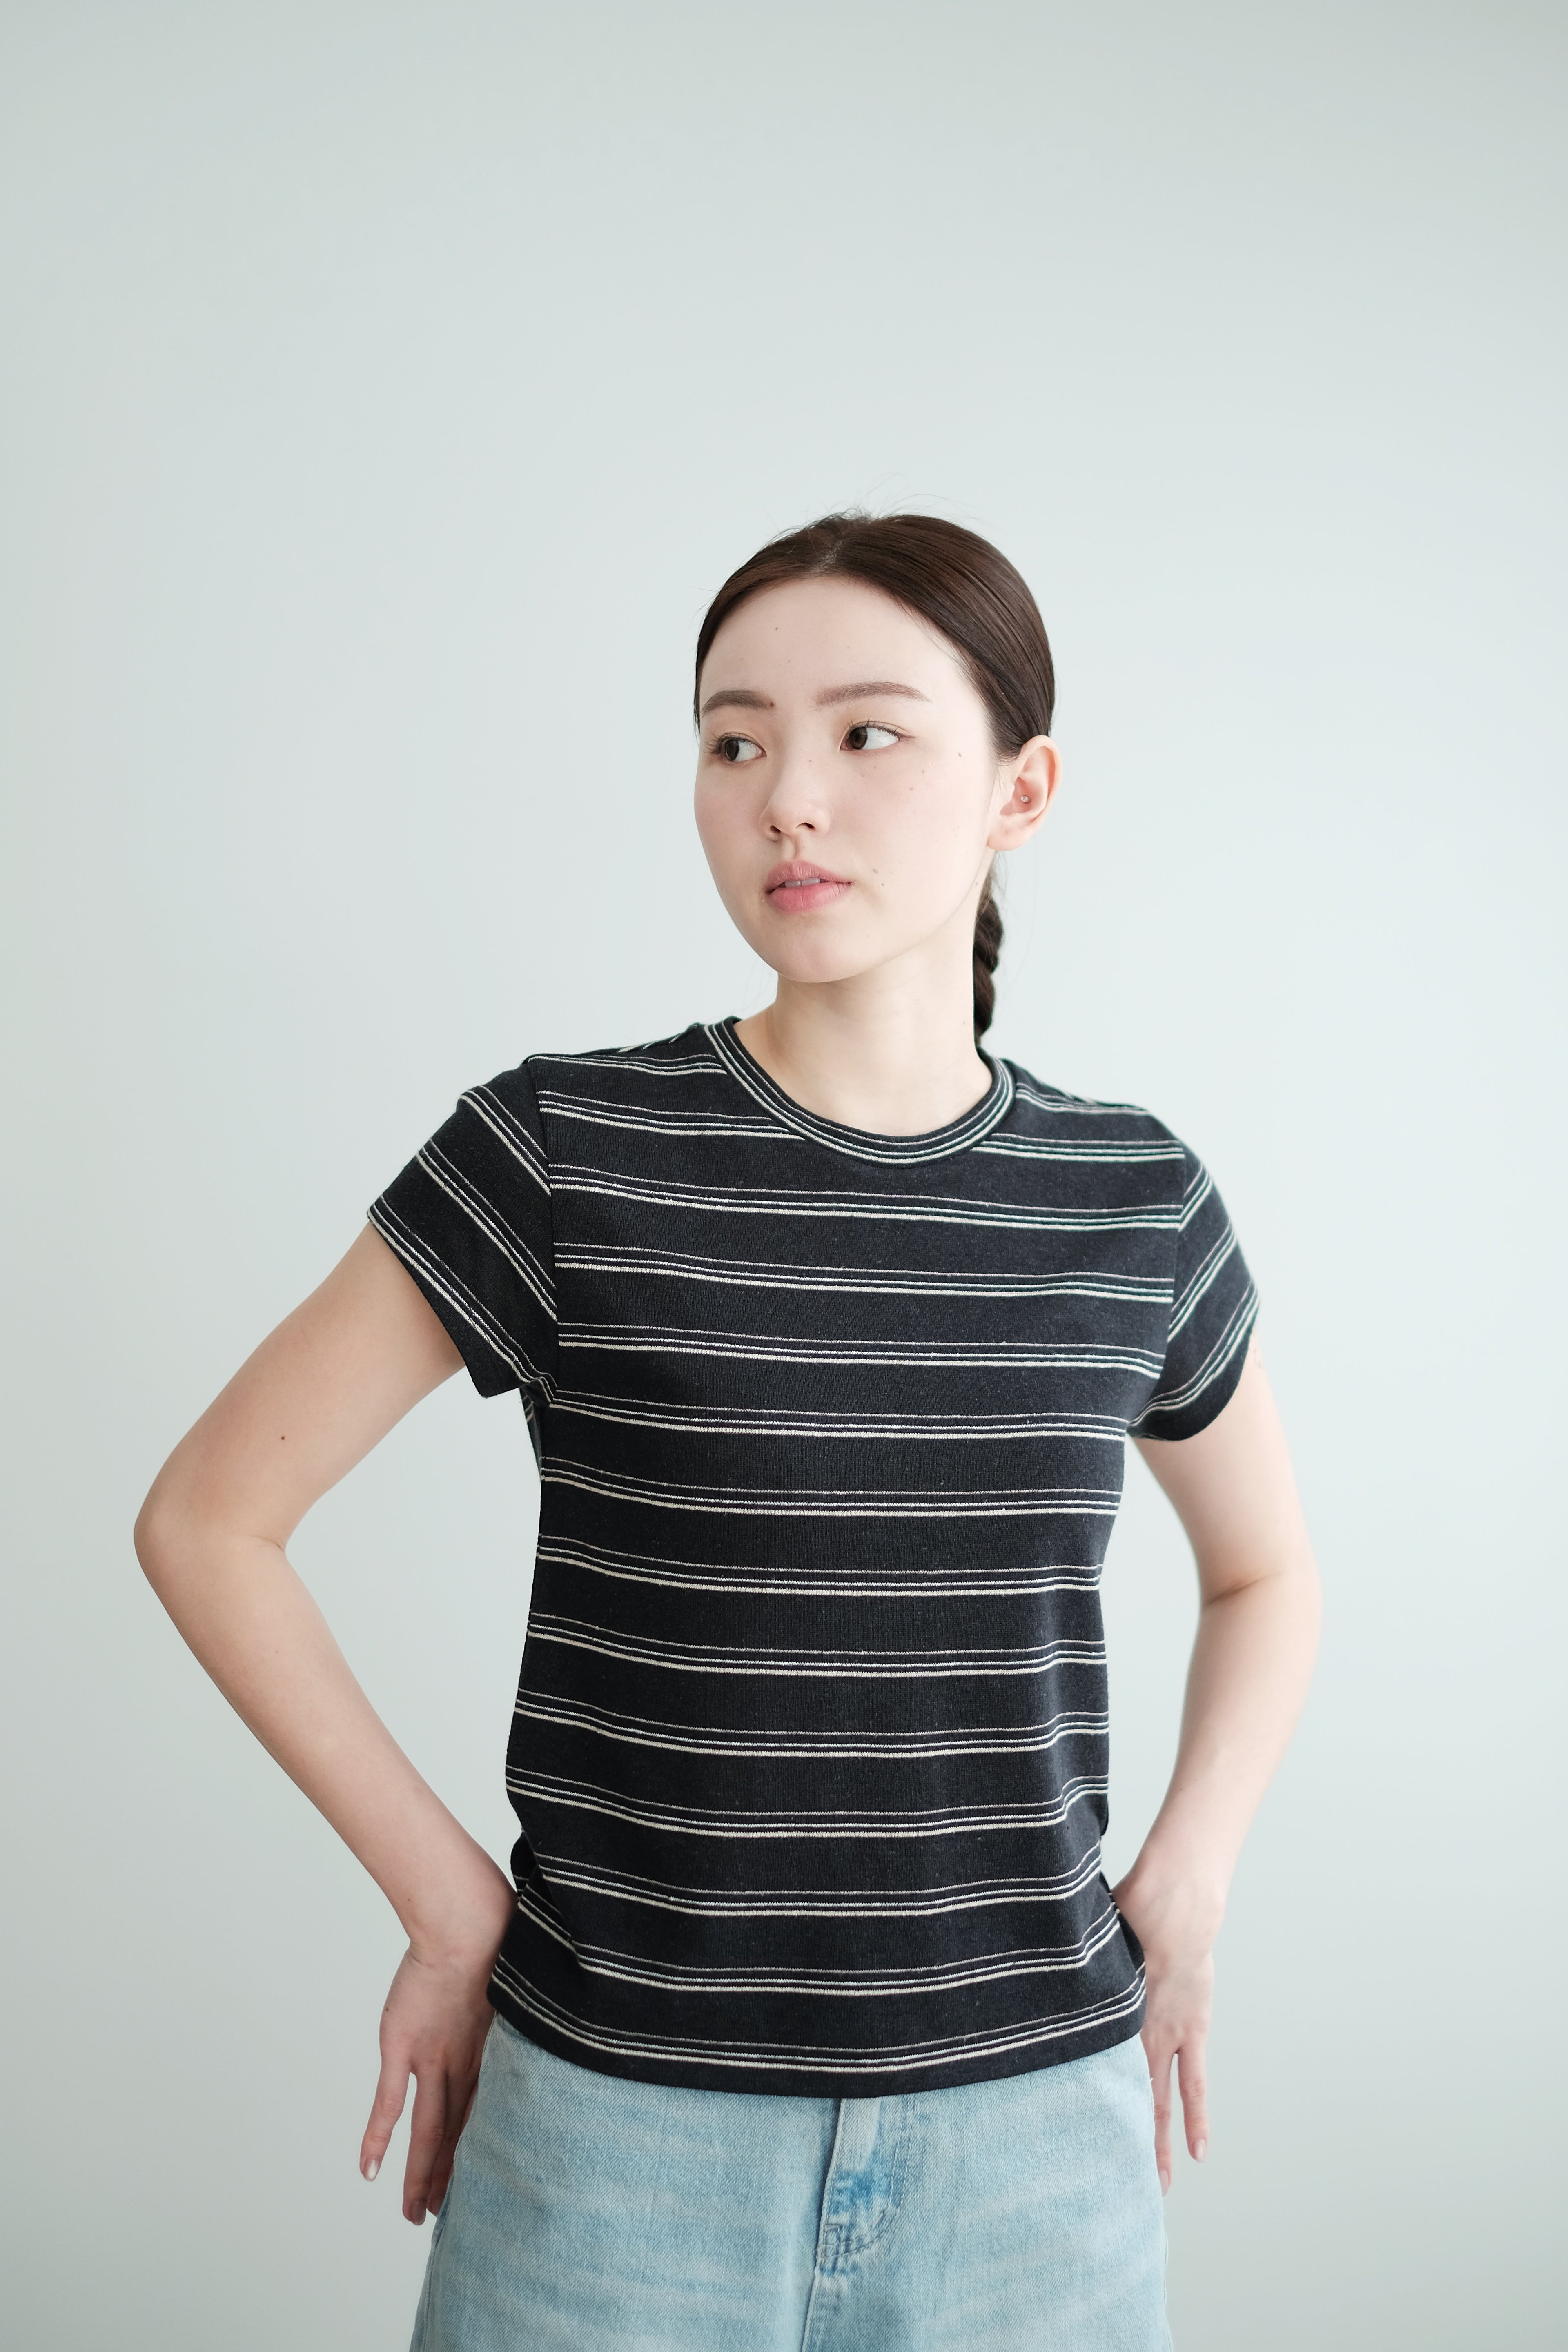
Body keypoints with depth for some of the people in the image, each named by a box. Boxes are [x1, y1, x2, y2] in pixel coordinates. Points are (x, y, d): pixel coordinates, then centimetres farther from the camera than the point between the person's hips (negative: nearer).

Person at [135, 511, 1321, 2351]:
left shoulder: (1134, 1205, -2)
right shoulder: (565, 1156, -10)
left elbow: (1265, 1573, 16)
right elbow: (206, 1519, -3)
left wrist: (1181, 1892, 3)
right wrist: (449, 1904, -5)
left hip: (1035, 2130, 3)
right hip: (625, 2127, -2)